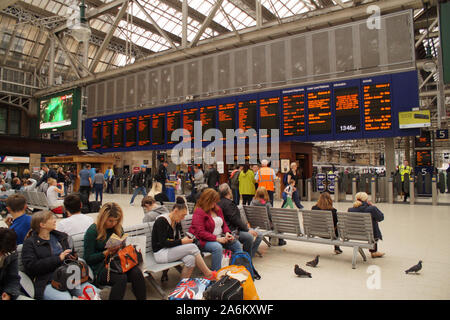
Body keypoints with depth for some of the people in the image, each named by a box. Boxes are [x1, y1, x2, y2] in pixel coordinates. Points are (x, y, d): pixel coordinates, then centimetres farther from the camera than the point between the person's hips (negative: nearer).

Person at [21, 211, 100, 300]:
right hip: (47, 284, -4)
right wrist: (58, 259, -14)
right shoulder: (29, 243, 4)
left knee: (95, 292, -20)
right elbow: (31, 266, -10)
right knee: (65, 298, -34)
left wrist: (74, 257, 6)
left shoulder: (60, 236, 20)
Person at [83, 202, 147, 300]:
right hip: (100, 268, -5)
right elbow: (88, 258, -6)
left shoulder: (118, 228, 10)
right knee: (121, 277, -35)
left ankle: (142, 298, -15)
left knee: (137, 272, -27)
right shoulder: (92, 231, -7)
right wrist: (107, 252, -17)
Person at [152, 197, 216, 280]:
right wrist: (182, 241, -23)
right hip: (160, 253, -8)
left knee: (191, 259, -25)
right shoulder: (161, 221, -16)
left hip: (171, 250, 8)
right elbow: (163, 243, -21)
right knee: (192, 247, -23)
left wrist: (186, 239, -9)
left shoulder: (177, 222, 9)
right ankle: (209, 275, -11)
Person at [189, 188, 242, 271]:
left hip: (220, 237, 8)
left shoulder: (217, 208, 11)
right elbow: (200, 232, -21)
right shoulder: (199, 212, -13)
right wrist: (216, 238, -25)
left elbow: (224, 224, 20)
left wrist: (227, 232, -2)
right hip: (205, 241, -8)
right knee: (217, 247, -35)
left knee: (237, 244, -5)